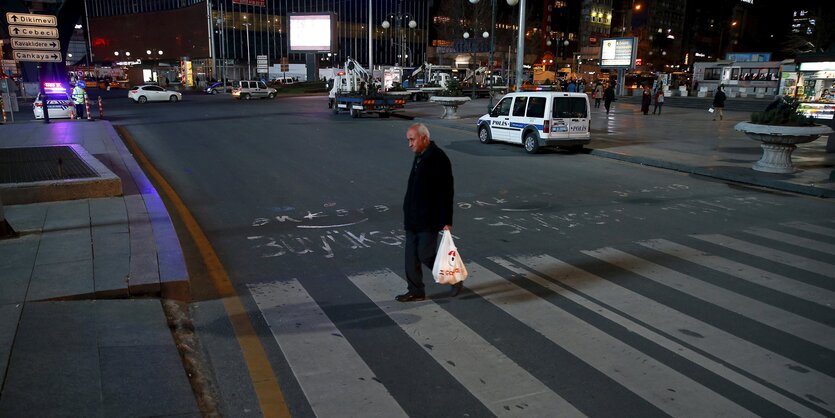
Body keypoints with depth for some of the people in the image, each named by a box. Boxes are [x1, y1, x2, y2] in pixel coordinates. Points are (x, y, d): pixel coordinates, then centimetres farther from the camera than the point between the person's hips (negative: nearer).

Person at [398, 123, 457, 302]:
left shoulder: (438, 158, -17)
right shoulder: (419, 156, 12)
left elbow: (446, 192, -19)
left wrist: (447, 221, -20)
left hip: (429, 219, -9)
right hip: (413, 218, 9)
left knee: (426, 255, -4)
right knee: (412, 255, 10)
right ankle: (415, 291, 21)